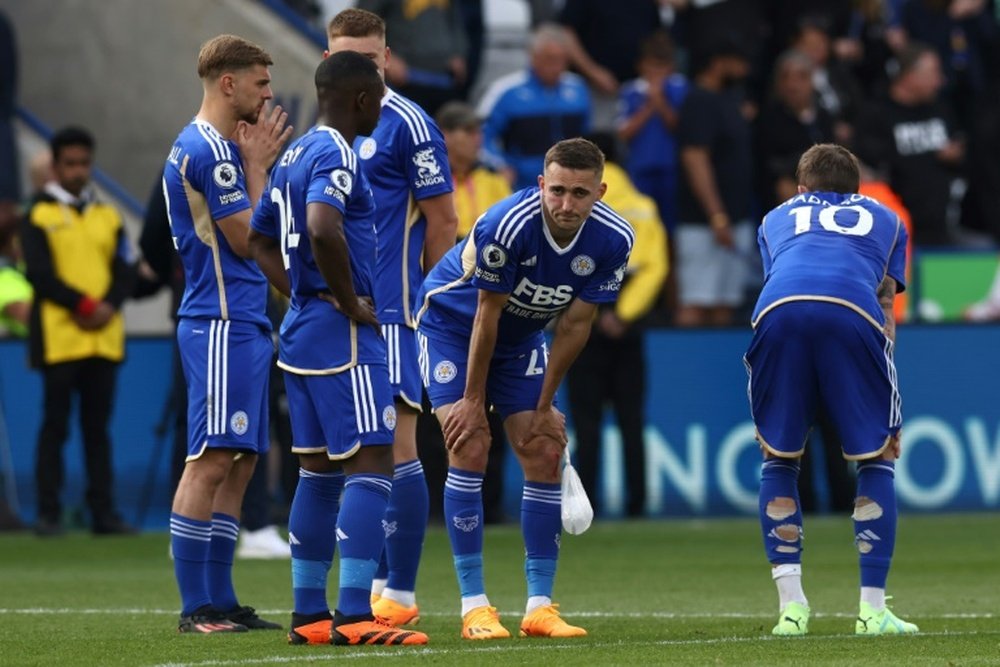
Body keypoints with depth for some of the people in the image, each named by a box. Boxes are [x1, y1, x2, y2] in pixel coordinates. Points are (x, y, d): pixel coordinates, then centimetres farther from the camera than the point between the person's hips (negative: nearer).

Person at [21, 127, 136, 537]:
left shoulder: (107, 216, 15)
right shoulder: (39, 215, 2)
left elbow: (124, 271, 10)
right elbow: (39, 273, -8)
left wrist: (108, 306, -9)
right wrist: (83, 304, -15)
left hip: (104, 336, 4)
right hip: (58, 338, -4)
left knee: (98, 426, 6)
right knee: (55, 426, -3)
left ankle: (103, 511, 8)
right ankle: (48, 513, -1)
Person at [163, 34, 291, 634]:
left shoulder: (222, 146, 18)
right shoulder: (207, 150, -14)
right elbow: (246, 240, -13)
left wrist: (259, 161, 14)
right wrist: (257, 166, -6)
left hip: (244, 325, 11)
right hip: (222, 327, -11)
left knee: (239, 463, 10)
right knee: (212, 461, -10)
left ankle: (220, 601, 12)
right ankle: (195, 608, -10)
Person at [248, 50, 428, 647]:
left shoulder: (294, 155, 15)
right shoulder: (336, 155, -14)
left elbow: (262, 241, 26)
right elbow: (323, 229, -32)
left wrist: (303, 295, 15)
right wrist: (352, 304, -20)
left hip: (302, 330, 10)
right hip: (342, 337, -10)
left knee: (319, 471, 13)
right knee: (371, 468, -10)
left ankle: (309, 614, 16)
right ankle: (354, 616, -15)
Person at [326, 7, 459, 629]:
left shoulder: (407, 124, -7)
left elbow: (442, 220, -6)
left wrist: (429, 301, -6)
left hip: (388, 312, -7)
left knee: (394, 446, -7)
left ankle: (401, 594, -4)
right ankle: (375, 581, 15)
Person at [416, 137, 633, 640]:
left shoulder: (612, 240, -21)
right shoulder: (505, 226, -35)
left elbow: (575, 325, -11)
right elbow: (487, 316, -25)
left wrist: (544, 405, -6)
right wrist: (473, 401, -17)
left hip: (522, 337, 5)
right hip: (452, 322, -5)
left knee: (545, 456, -4)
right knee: (469, 449, -16)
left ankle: (540, 607, 0)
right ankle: (474, 607, -14)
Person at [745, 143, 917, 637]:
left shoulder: (777, 219, 38)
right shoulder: (884, 220, 36)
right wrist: (879, 400, 33)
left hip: (779, 314, 1)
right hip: (854, 315, -1)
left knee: (778, 458, 18)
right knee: (878, 457, 13)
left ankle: (791, 606, 8)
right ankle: (873, 610, 6)